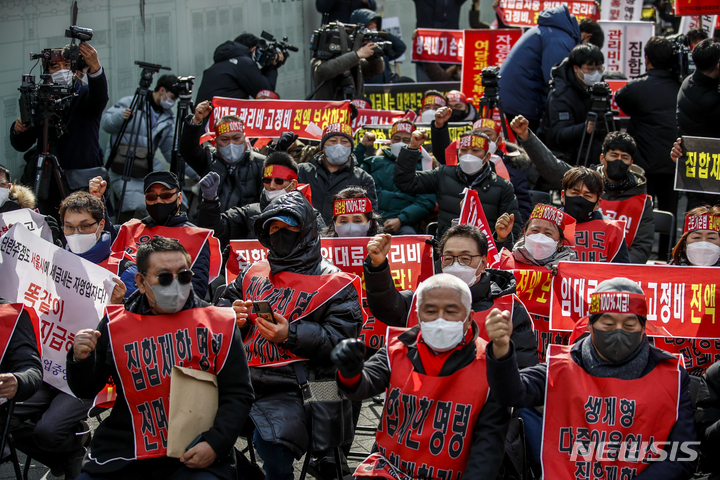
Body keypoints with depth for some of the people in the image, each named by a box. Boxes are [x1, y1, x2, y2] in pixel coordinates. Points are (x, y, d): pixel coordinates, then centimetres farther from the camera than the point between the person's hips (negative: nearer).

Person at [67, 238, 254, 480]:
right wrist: (81, 360, -7)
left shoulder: (217, 324, 4)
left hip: (197, 456, -2)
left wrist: (214, 444, -11)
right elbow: (86, 390, 15)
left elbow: (238, 394, 3)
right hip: (123, 457, 2)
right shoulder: (115, 325, 7)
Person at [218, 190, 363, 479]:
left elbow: (340, 339, -7)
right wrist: (232, 317, 3)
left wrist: (290, 335, -19)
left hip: (293, 389, -6)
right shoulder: (254, 273, 20)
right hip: (242, 378, 6)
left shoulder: (335, 284, 2)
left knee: (270, 440, -31)